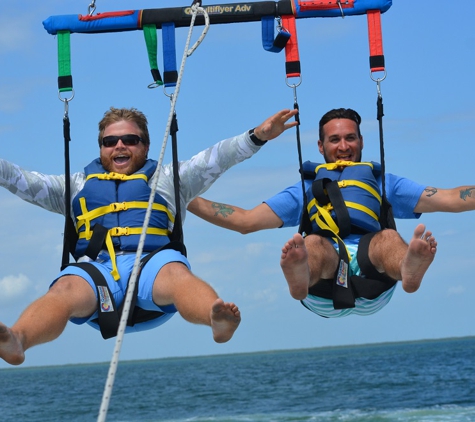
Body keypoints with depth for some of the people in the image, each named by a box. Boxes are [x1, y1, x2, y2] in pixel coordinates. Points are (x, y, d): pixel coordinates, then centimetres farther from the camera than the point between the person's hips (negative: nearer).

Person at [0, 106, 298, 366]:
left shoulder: (167, 179, 29)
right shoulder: (78, 185, 33)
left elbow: (214, 159, 16)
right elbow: (28, 182, 25)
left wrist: (257, 136, 2)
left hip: (152, 263, 0)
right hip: (96, 268, 1)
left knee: (177, 273, -36)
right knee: (65, 290, -34)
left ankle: (219, 322, -67)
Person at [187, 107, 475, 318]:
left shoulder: (384, 183, 33)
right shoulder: (305, 191, 33)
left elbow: (450, 200, 23)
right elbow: (246, 221, 24)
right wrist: (186, 200, 14)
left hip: (373, 280, 0)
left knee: (388, 239, -32)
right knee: (312, 244, -33)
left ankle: (409, 269, -67)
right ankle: (300, 276, -69)